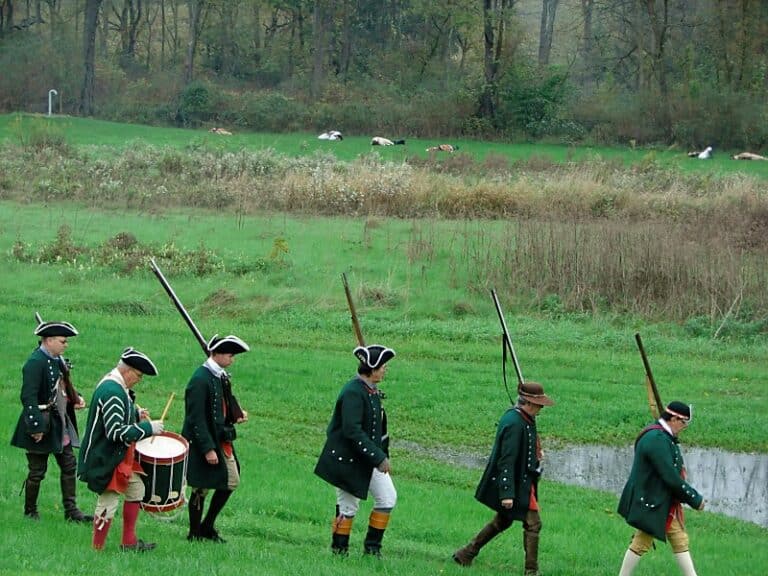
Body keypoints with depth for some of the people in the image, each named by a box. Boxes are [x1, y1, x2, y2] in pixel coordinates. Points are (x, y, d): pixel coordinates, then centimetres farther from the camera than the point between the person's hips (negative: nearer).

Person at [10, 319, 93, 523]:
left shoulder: (57, 360, 7)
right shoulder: (35, 363, -20)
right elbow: (28, 397, -24)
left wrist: (75, 398, 3)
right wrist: (36, 427, -26)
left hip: (60, 424, 9)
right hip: (43, 426, -9)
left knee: (69, 465, 10)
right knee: (37, 472, 3)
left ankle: (71, 510, 15)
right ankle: (30, 511, 17)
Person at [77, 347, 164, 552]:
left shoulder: (116, 386, 7)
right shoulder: (112, 392, -26)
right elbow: (116, 432, -30)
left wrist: (135, 413, 8)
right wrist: (148, 428, -24)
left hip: (120, 455, 11)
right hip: (106, 458, -11)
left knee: (136, 489, 19)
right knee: (108, 502, -4)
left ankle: (129, 542, 28)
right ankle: (97, 550, 6)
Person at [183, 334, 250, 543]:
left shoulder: (222, 377, 8)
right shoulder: (200, 379, -20)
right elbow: (196, 418, -21)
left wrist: (236, 415, 1)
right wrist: (208, 449, -23)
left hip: (223, 439, 9)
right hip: (204, 442, -9)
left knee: (231, 481, 11)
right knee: (201, 488, 1)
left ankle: (208, 526, 23)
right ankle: (194, 534, 15)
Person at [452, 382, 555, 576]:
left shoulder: (525, 419, 7)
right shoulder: (514, 423, -23)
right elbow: (507, 460, -26)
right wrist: (507, 493, -28)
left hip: (522, 480, 11)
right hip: (517, 484, -11)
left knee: (502, 521, 20)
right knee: (532, 523, -4)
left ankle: (466, 554, 28)